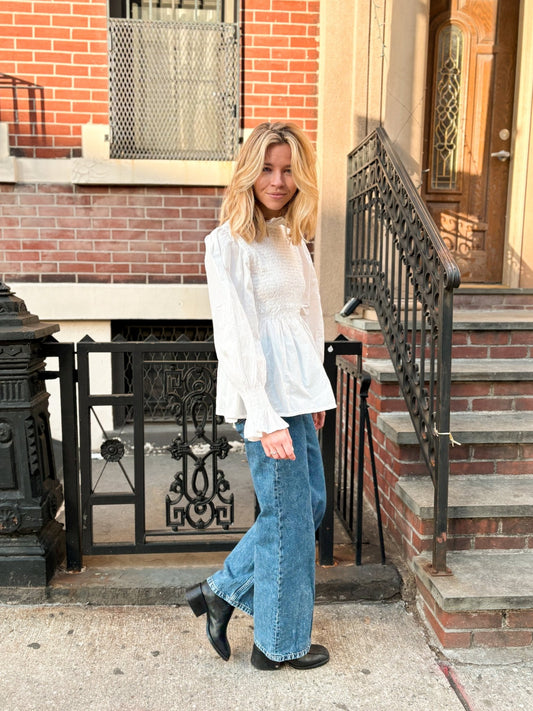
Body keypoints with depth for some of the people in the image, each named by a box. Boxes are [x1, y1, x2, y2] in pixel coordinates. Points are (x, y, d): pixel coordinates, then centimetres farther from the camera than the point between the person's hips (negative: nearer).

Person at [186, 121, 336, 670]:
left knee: (310, 505, 17)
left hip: (299, 392, 9)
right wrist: (266, 419, -20)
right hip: (263, 397, -9)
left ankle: (222, 591, 32)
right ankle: (280, 643, 28)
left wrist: (315, 393, 16)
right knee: (289, 517, 5)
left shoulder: (291, 236, 13)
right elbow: (235, 337, -18)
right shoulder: (228, 242, -12)